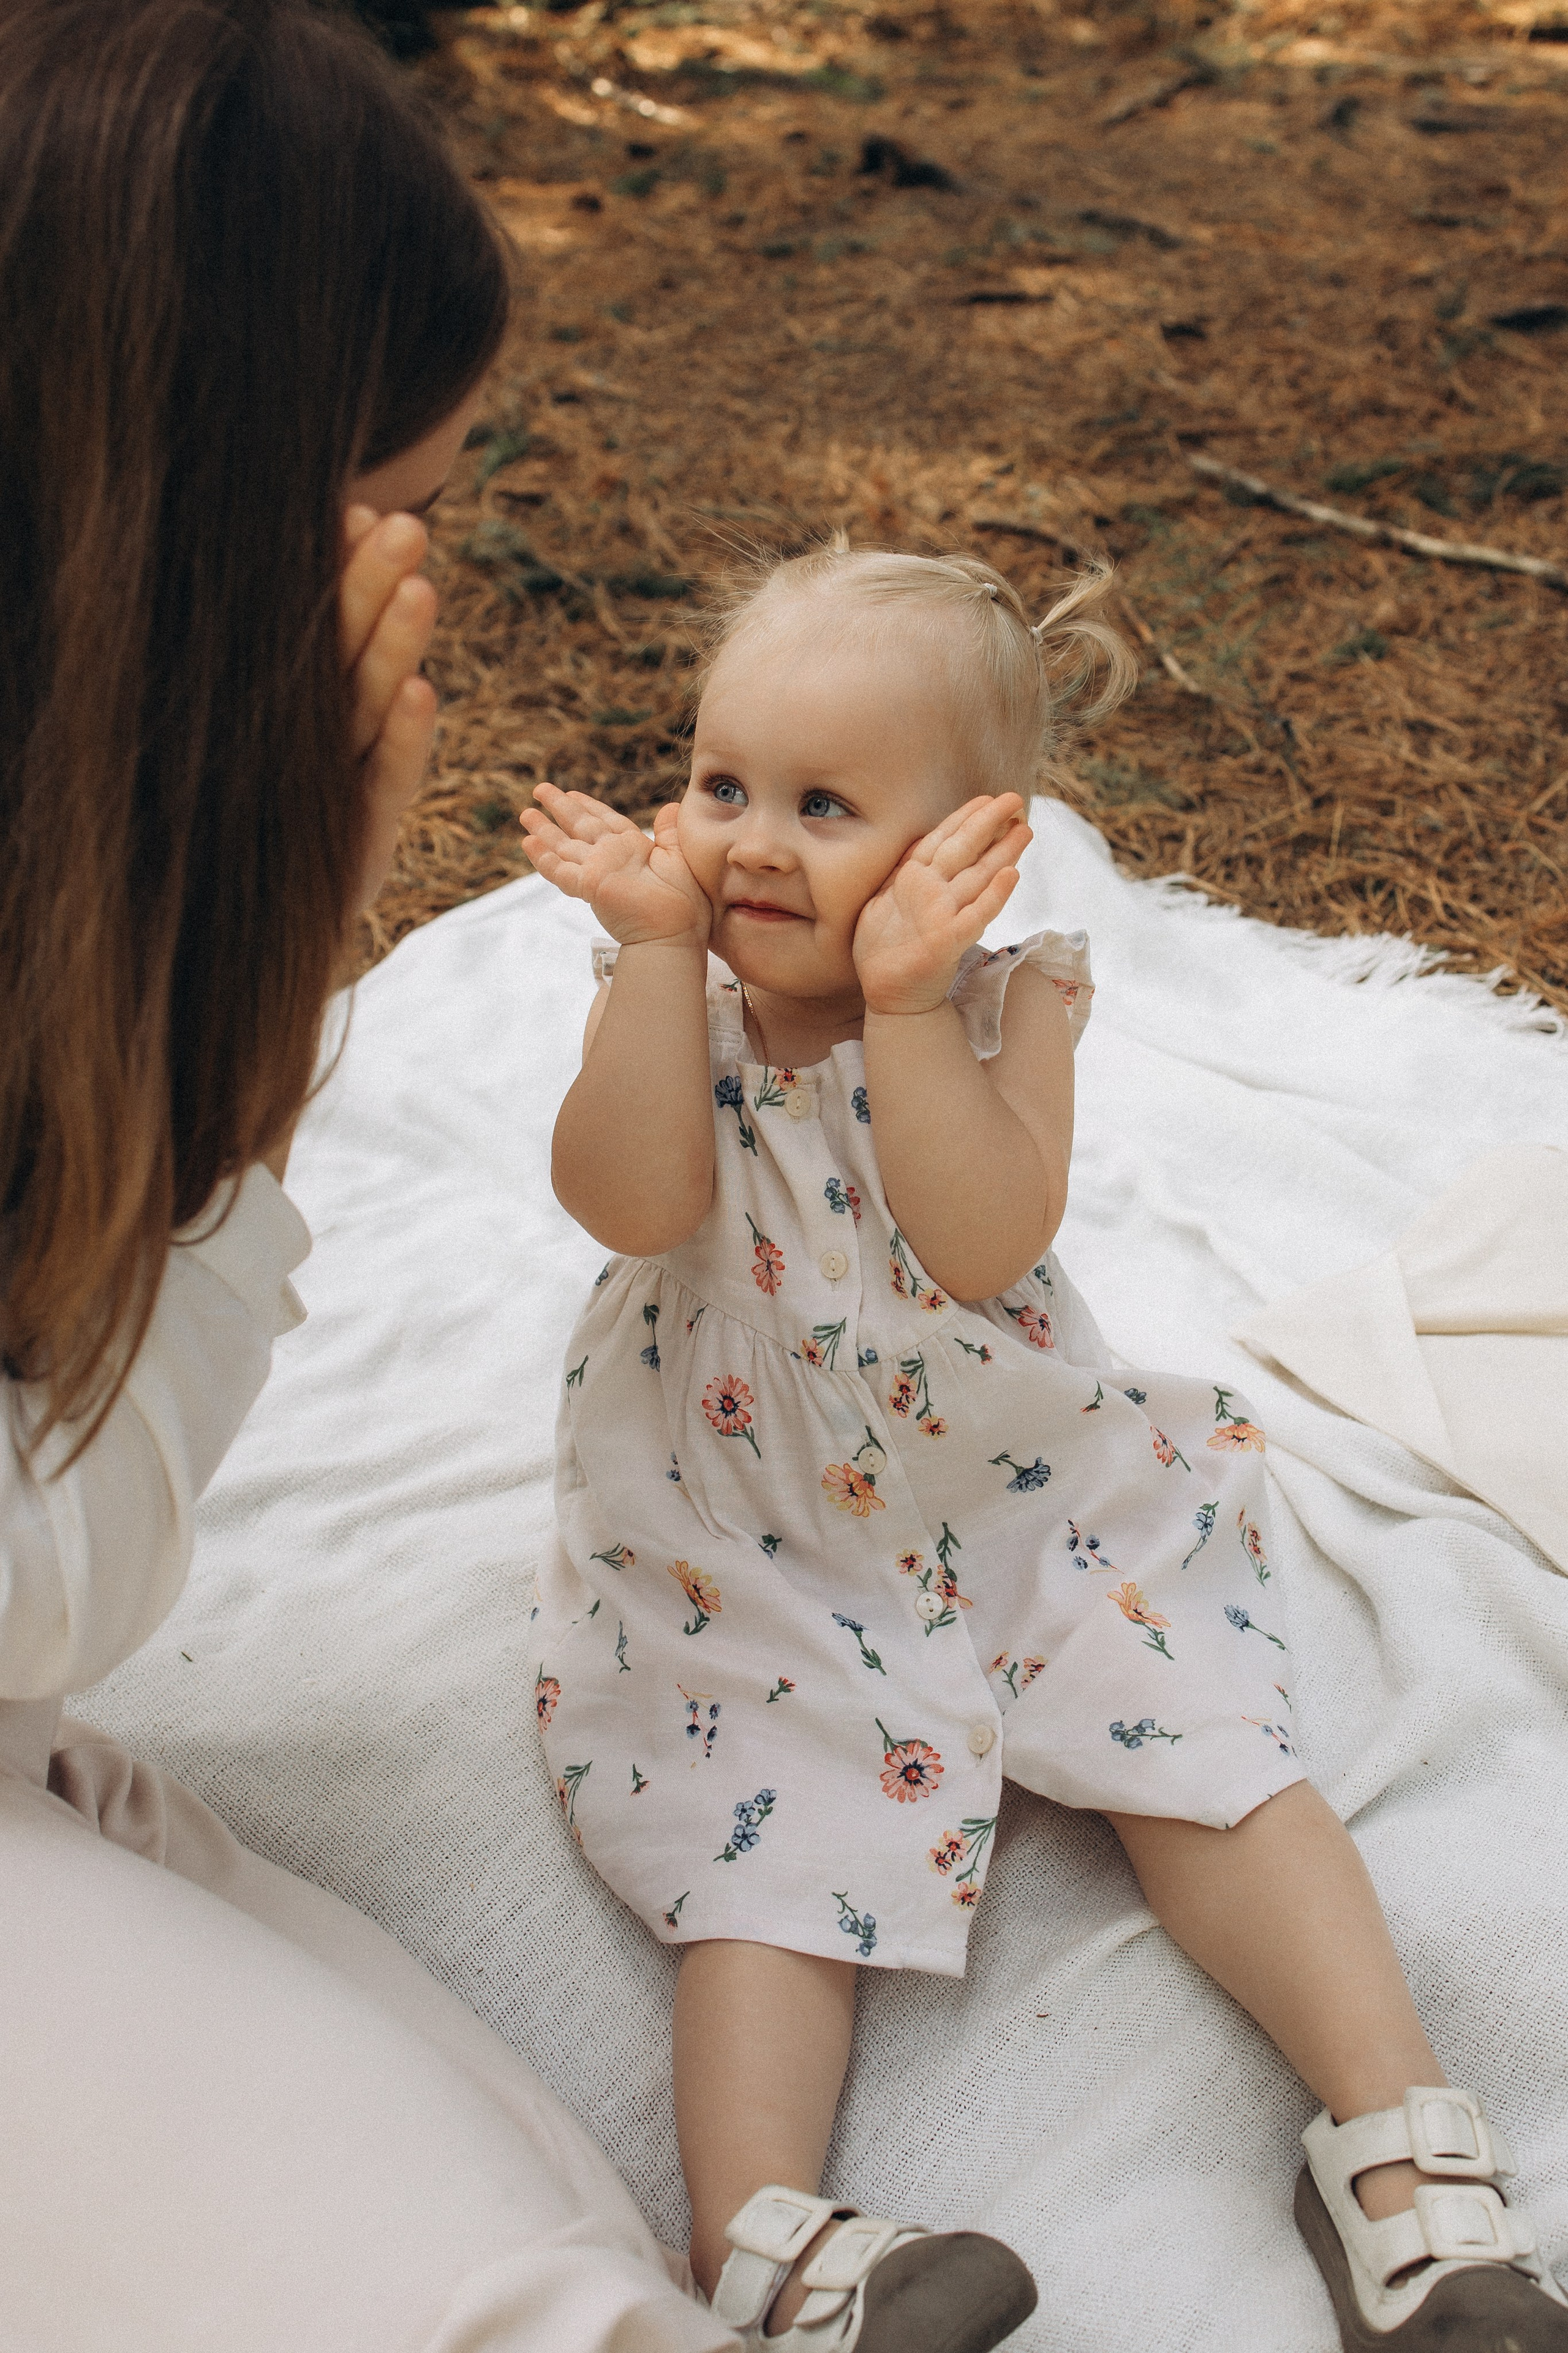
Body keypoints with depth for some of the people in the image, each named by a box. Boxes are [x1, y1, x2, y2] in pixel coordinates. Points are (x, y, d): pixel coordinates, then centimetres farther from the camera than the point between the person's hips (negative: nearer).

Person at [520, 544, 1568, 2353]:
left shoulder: (1008, 997, -9)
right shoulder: (670, 999, -4)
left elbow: (986, 1245, -24)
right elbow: (633, 1202, -23)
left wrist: (902, 1002, -31)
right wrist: (658, 944, -26)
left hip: (1022, 1485, 0)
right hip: (750, 1544, 0)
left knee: (1206, 1753, -7)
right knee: (772, 1838, -14)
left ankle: (1396, 2132, -3)